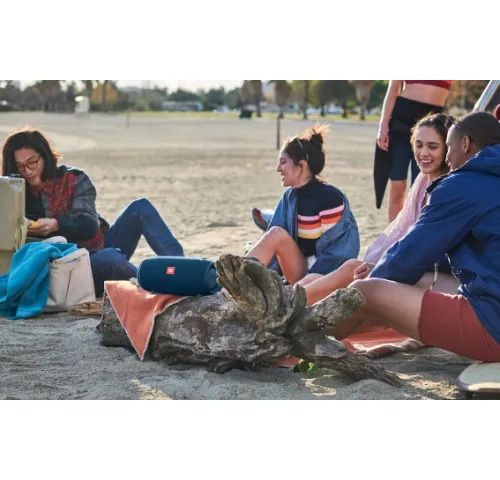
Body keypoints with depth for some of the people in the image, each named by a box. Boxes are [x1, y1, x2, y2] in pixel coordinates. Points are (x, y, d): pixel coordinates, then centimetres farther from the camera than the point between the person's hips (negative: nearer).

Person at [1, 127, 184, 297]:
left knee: (140, 207, -17)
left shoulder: (74, 179, -2)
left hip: (100, 246, 3)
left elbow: (89, 224, -15)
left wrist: (56, 225, -34)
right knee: (109, 258, -38)